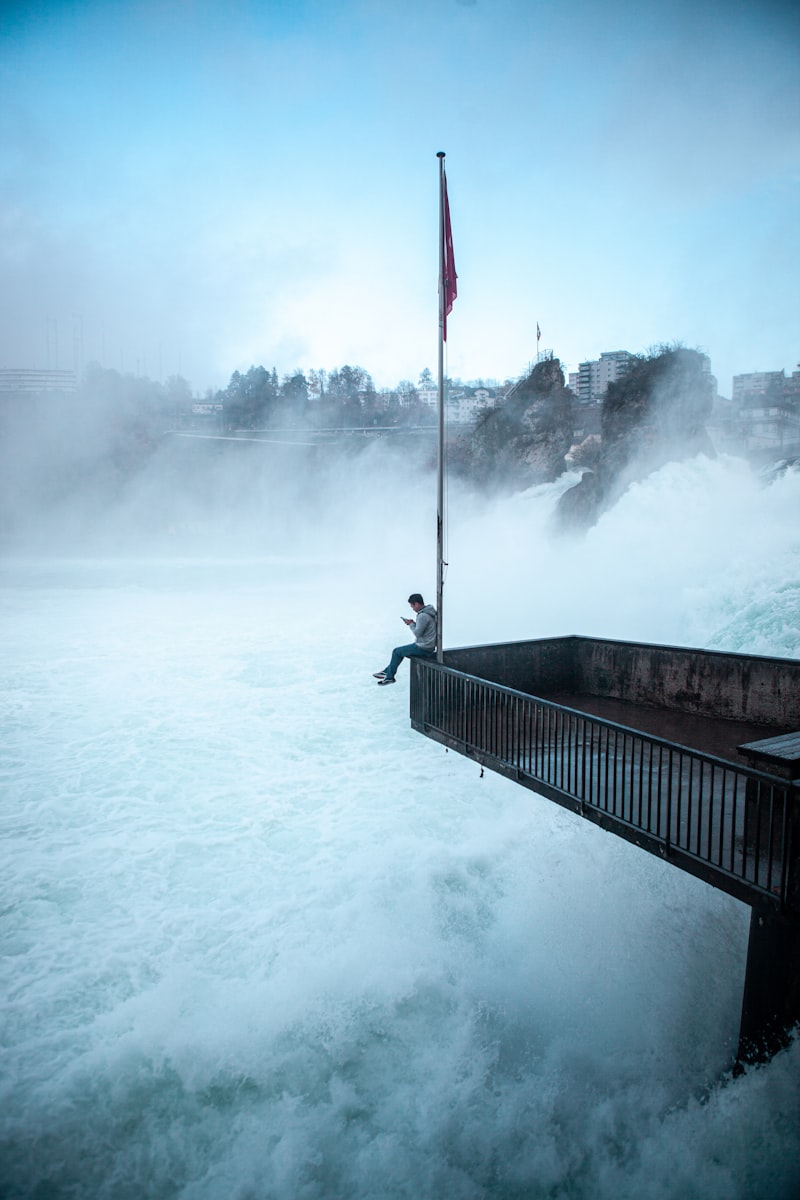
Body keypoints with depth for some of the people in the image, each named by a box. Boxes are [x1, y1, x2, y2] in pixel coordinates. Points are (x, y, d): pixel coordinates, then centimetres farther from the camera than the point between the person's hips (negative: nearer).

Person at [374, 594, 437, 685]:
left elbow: (417, 633, -22)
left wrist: (411, 624, -5)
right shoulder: (429, 612, 8)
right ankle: (387, 671, 26)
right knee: (400, 650, 20)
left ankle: (389, 677, 16)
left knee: (397, 651, 4)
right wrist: (413, 623, 4)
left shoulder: (423, 616, -24)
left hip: (423, 648, -10)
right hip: (428, 646, 10)